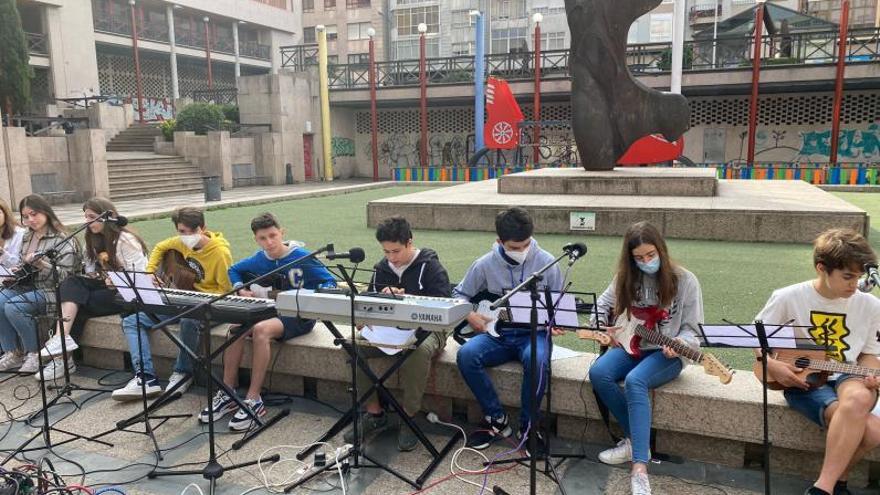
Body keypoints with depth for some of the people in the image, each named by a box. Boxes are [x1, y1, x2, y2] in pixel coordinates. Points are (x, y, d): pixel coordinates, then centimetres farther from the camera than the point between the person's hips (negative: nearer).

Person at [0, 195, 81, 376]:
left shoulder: (61, 239, -9)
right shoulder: (26, 238, 15)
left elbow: (64, 276, -15)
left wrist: (41, 265, -28)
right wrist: (16, 271, 4)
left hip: (51, 291, -7)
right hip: (27, 286, 7)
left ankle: (35, 354, -10)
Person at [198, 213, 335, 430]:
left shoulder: (301, 257, -12)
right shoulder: (259, 259, 4)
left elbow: (330, 283, -12)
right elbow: (234, 270, 22)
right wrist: (241, 289, 2)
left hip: (299, 316, -6)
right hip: (271, 311, 6)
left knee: (261, 330, -33)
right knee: (236, 328, -21)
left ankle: (253, 401, -27)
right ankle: (227, 394, -11)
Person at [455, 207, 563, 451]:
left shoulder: (546, 262, -3)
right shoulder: (485, 264, -1)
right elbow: (459, 294, 12)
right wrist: (470, 315, -7)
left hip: (533, 332, -2)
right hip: (497, 333, 2)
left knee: (536, 359, -36)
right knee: (466, 354, -27)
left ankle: (527, 425, -12)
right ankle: (496, 419, -8)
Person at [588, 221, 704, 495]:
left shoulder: (684, 280, -9)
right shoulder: (626, 277, 2)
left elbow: (693, 328, -6)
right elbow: (603, 303, 16)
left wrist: (680, 344, -27)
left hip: (665, 354, -4)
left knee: (635, 381, -34)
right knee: (598, 373, -25)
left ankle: (639, 469, -33)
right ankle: (635, 439, -9)